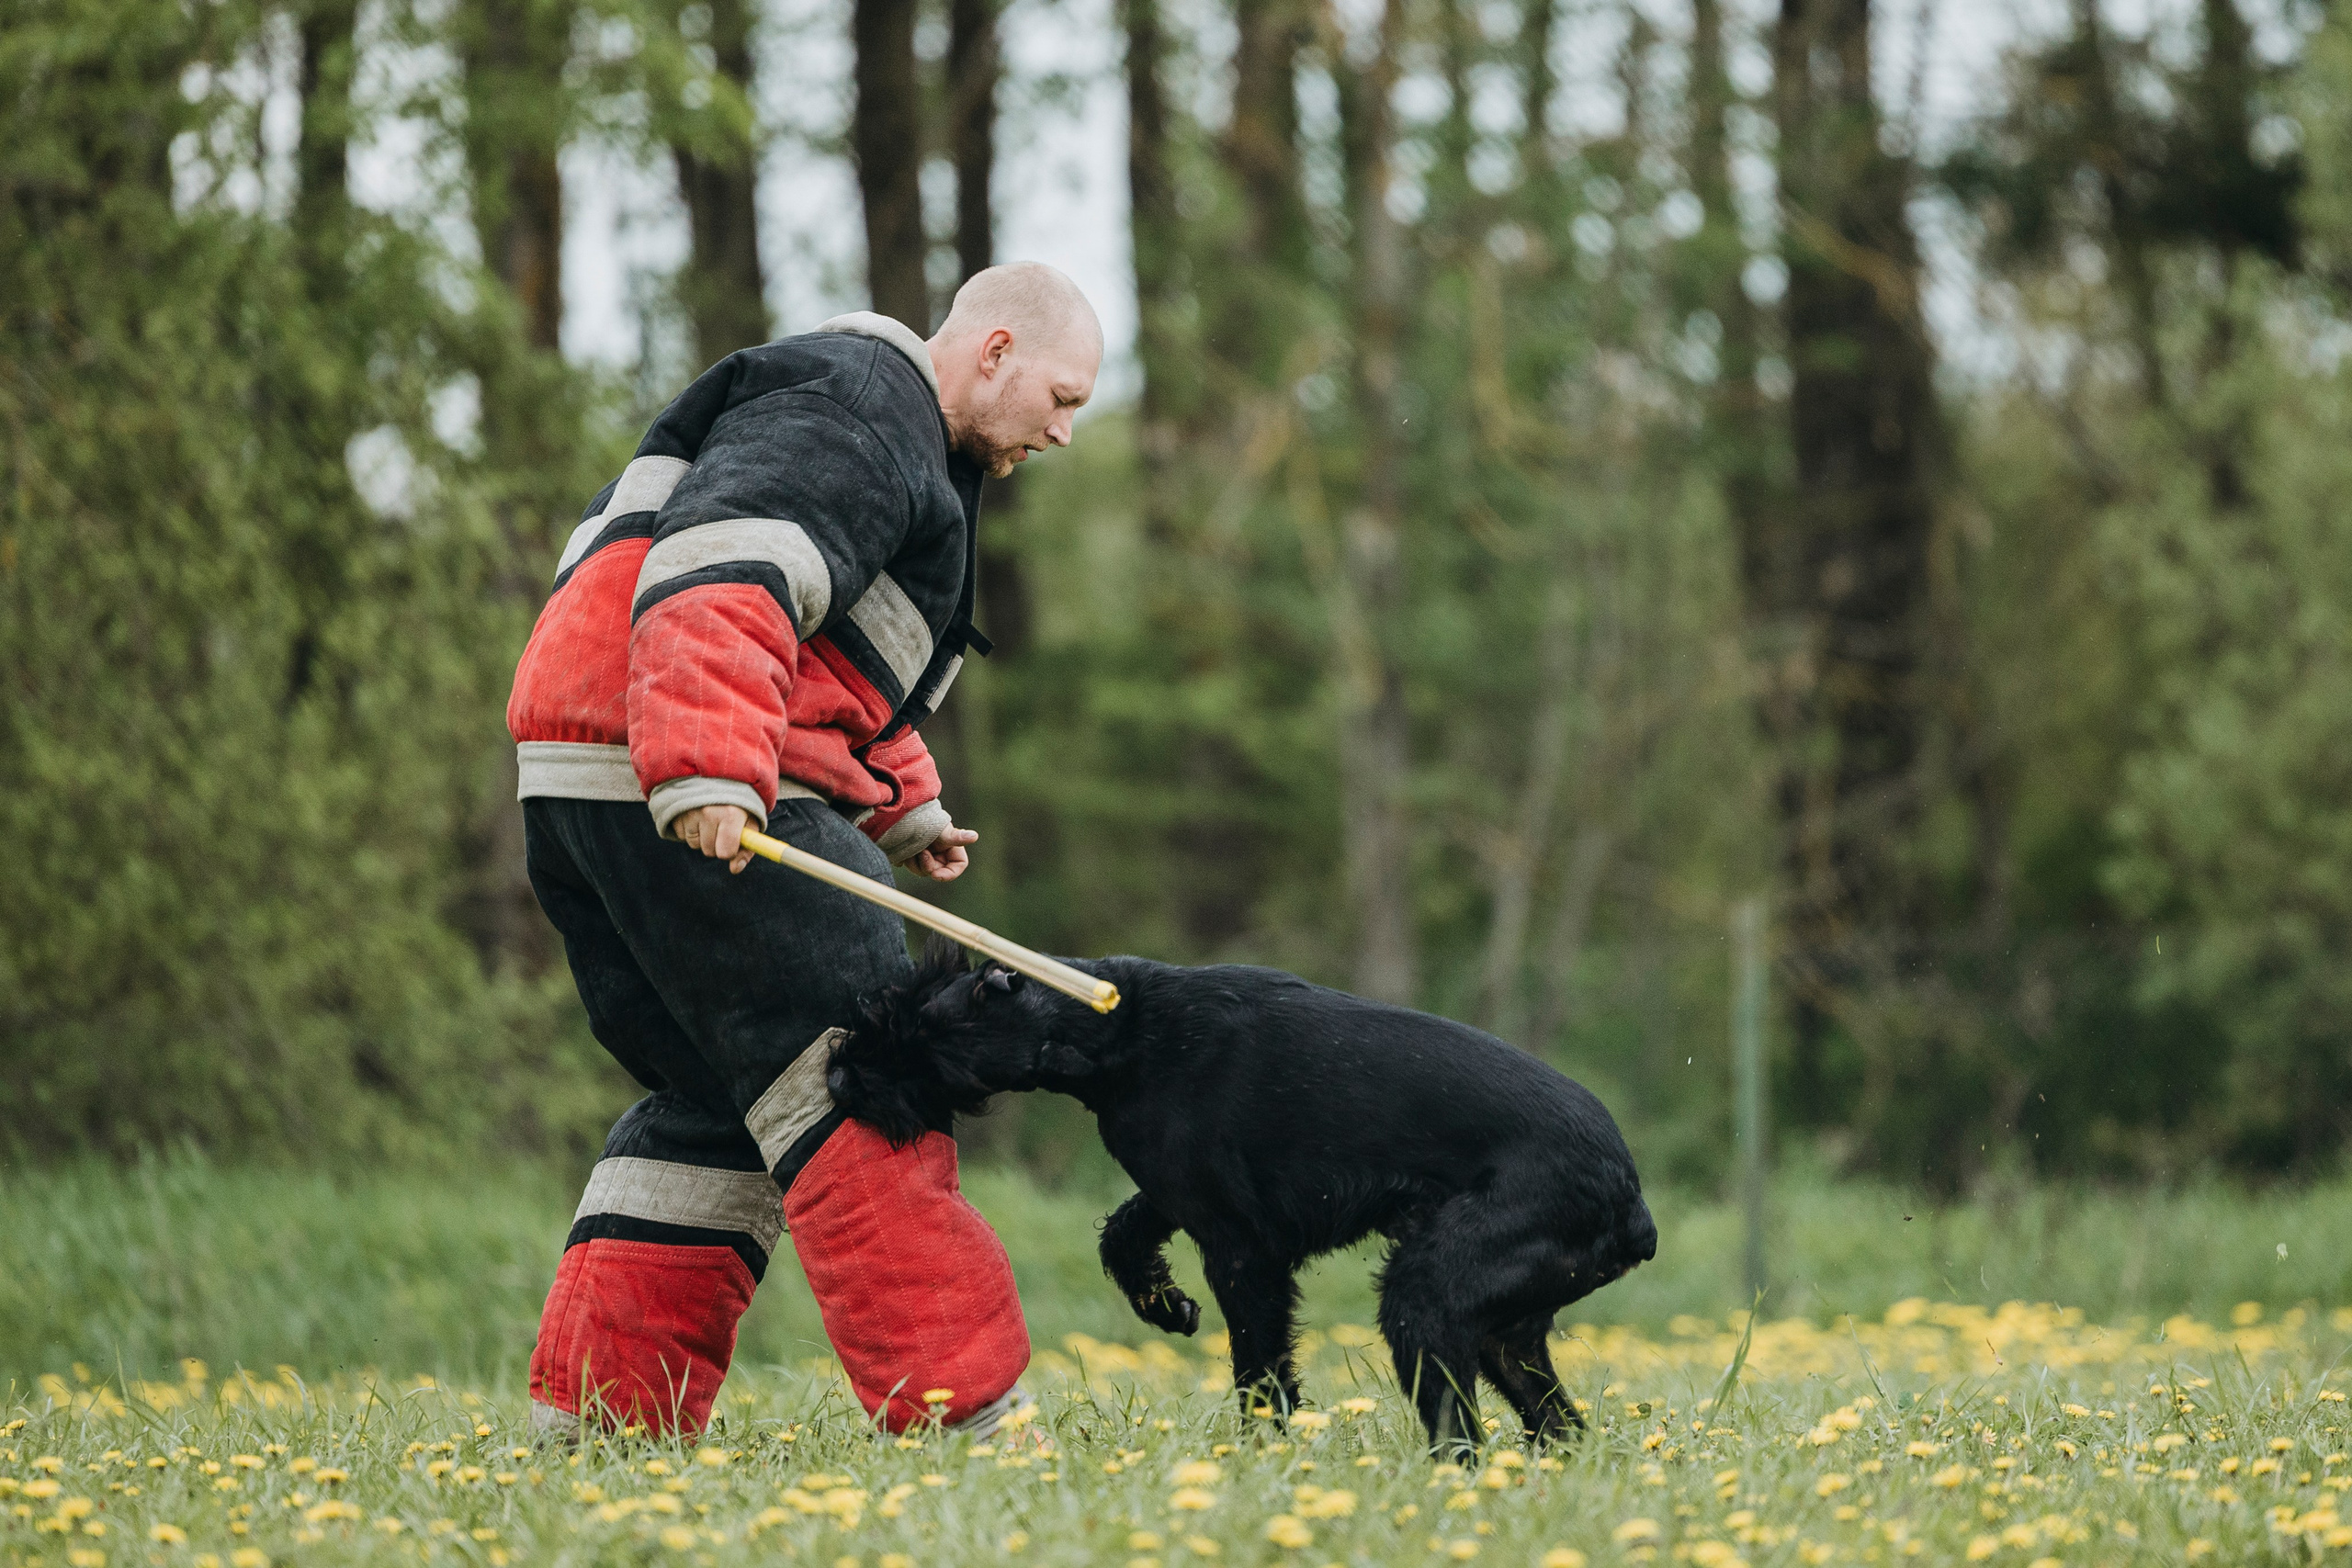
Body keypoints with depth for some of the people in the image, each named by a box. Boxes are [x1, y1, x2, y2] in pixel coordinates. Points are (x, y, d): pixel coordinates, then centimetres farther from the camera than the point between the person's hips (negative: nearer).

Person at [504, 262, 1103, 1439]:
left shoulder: (903, 450, 29)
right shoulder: (854, 408, -7)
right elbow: (720, 578, -24)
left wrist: (900, 808, 27)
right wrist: (705, 770, -34)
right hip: (678, 790, -11)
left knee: (713, 1097, 15)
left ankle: (597, 1408, 13)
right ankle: (959, 1408, -11)